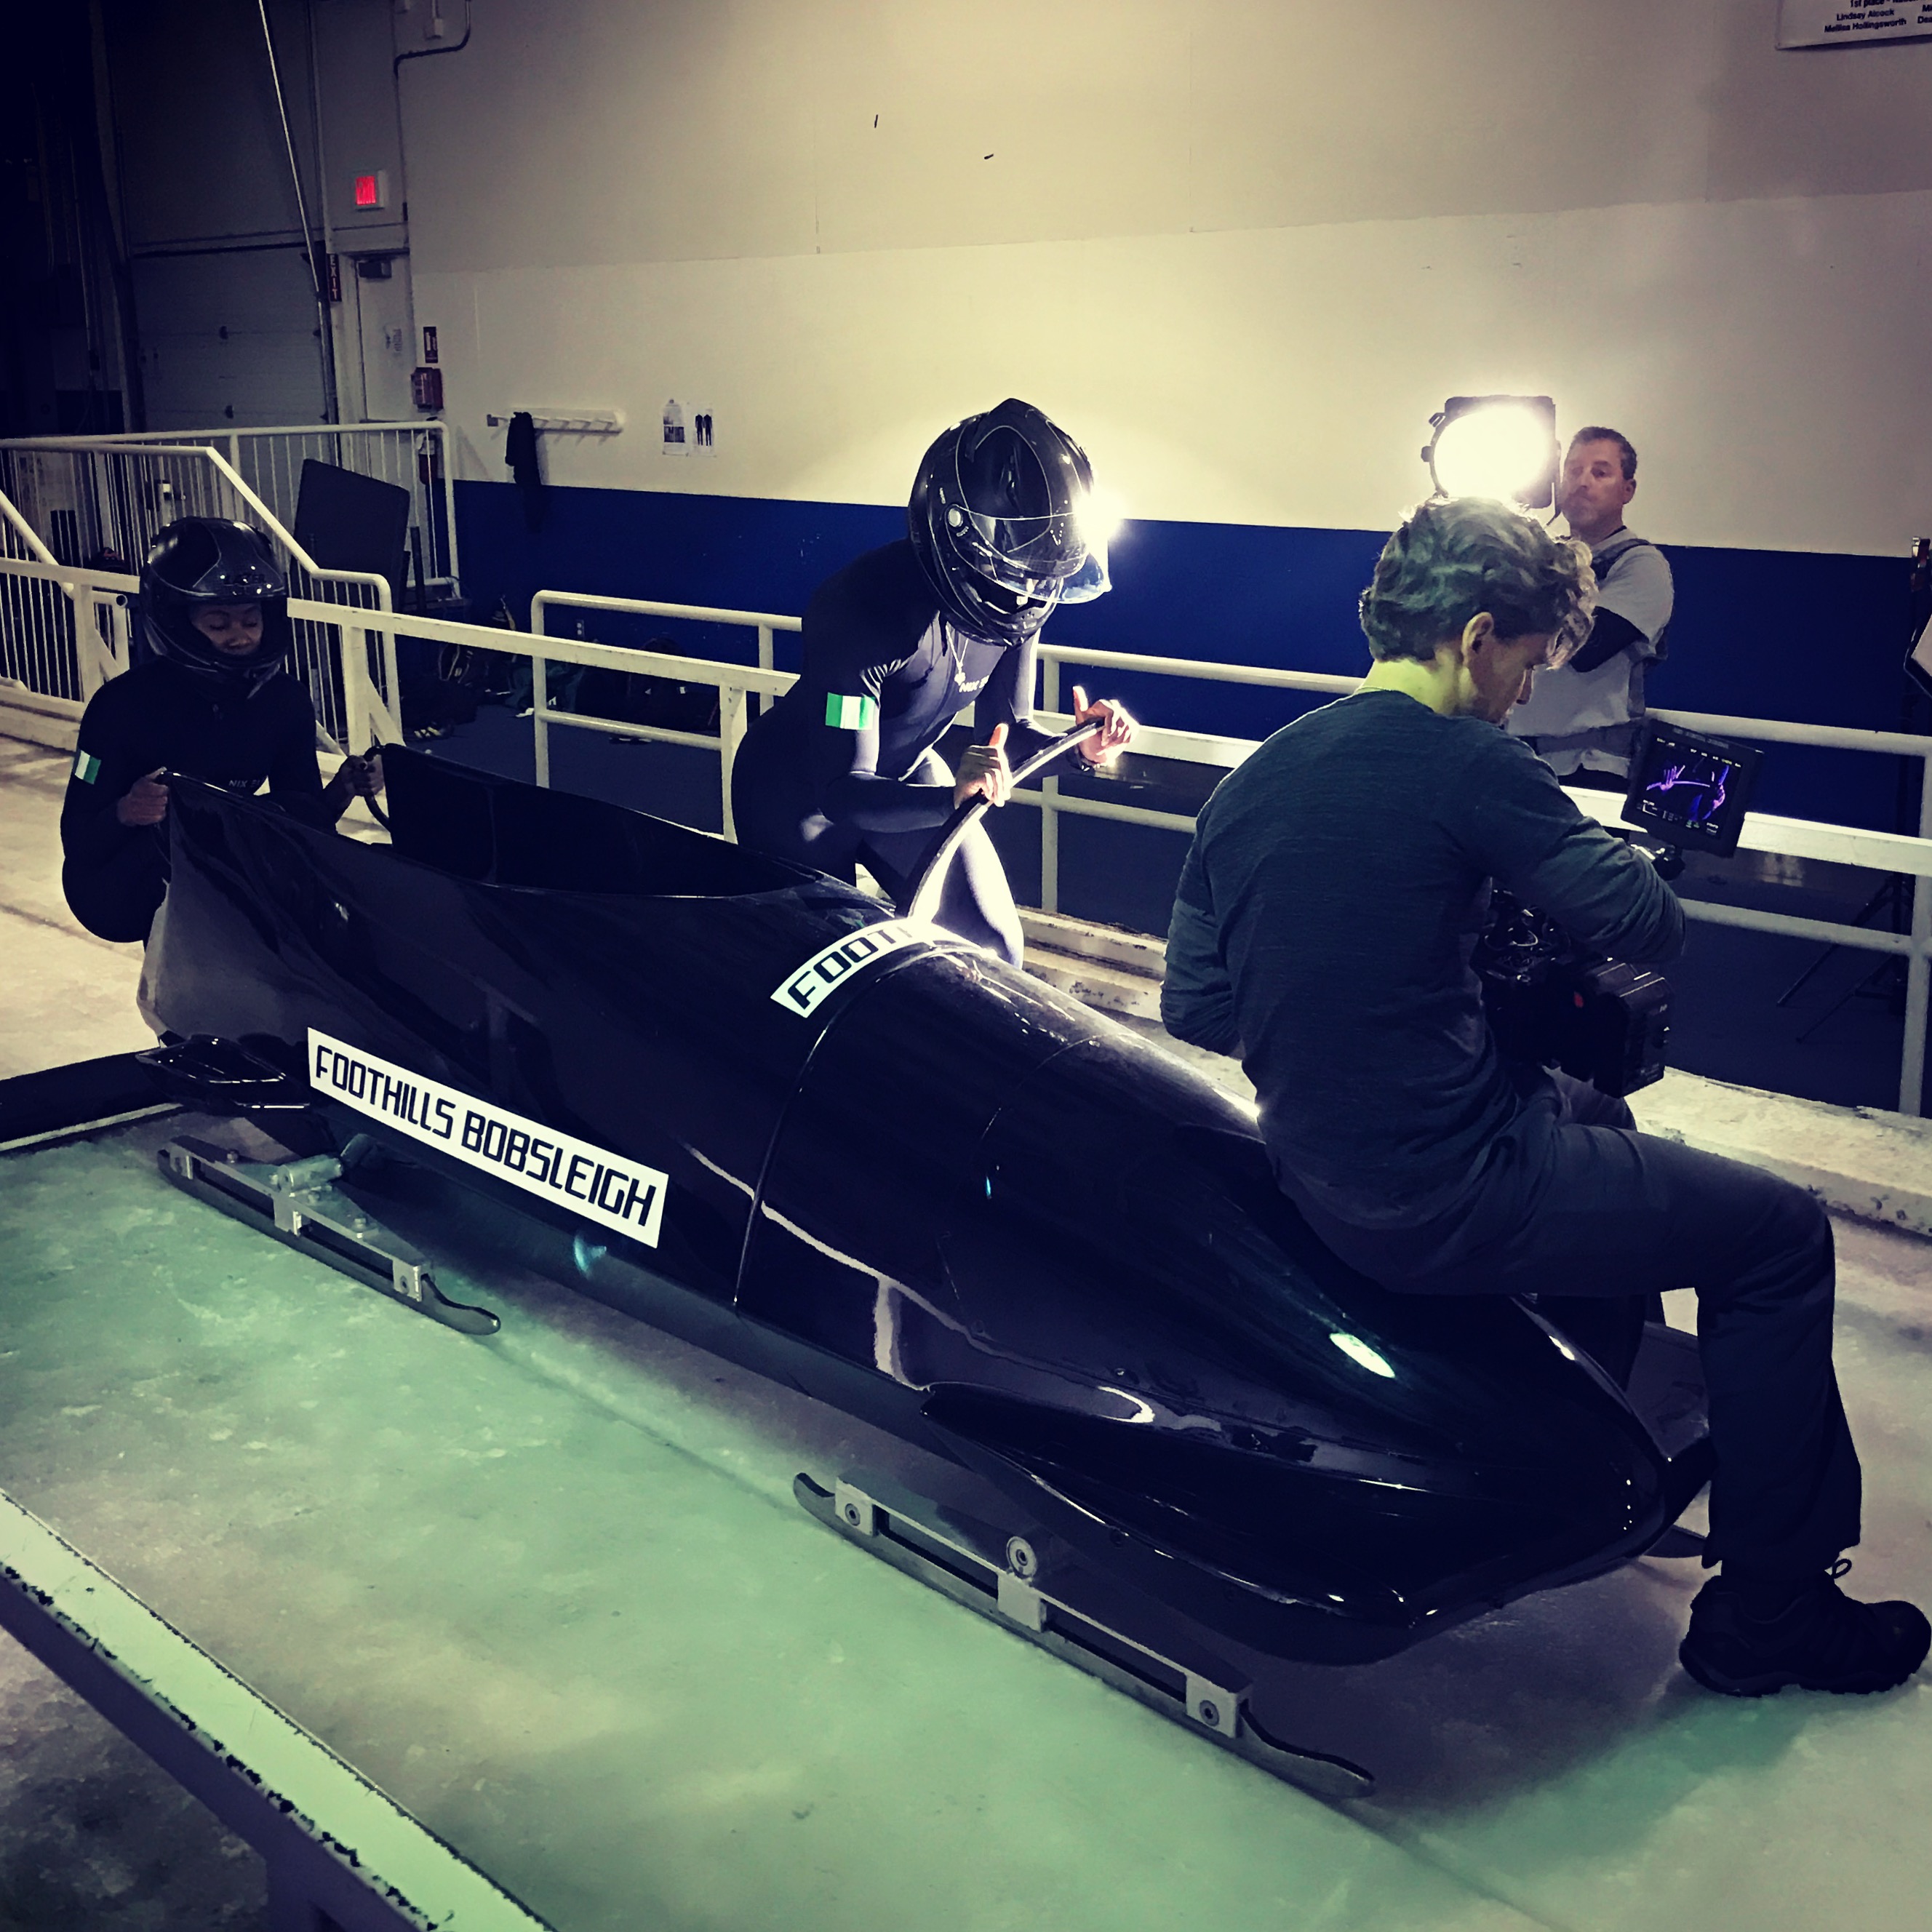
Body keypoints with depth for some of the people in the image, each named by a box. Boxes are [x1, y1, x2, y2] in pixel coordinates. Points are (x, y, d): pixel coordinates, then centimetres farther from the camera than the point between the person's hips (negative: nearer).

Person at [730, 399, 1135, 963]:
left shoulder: (1014, 599, -19)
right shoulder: (863, 610, -38)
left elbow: (1004, 729, -6)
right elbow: (842, 793, -37)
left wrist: (1077, 749, -27)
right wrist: (951, 797, -54)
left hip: (905, 772, 5)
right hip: (800, 787, -5)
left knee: (990, 938, -1)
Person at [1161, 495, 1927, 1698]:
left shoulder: (1248, 783, 6)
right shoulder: (1468, 765, -17)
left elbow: (1195, 1011, 9)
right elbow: (1648, 928, -15)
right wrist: (1611, 856, 7)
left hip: (1313, 1175, 9)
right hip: (1446, 1202, -9)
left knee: (1595, 1113, 34)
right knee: (1781, 1235, 6)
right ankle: (1768, 1615, 14)